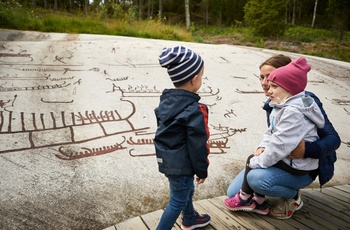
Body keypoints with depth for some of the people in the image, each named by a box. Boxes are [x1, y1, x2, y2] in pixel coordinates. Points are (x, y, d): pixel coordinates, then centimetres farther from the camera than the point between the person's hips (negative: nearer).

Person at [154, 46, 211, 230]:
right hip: (182, 164, -9)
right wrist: (202, 171, -7)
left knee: (186, 190, 29)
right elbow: (197, 145, -21)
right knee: (178, 201, 10)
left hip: (167, 159, 9)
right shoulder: (194, 110, -26)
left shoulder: (166, 100, 0)